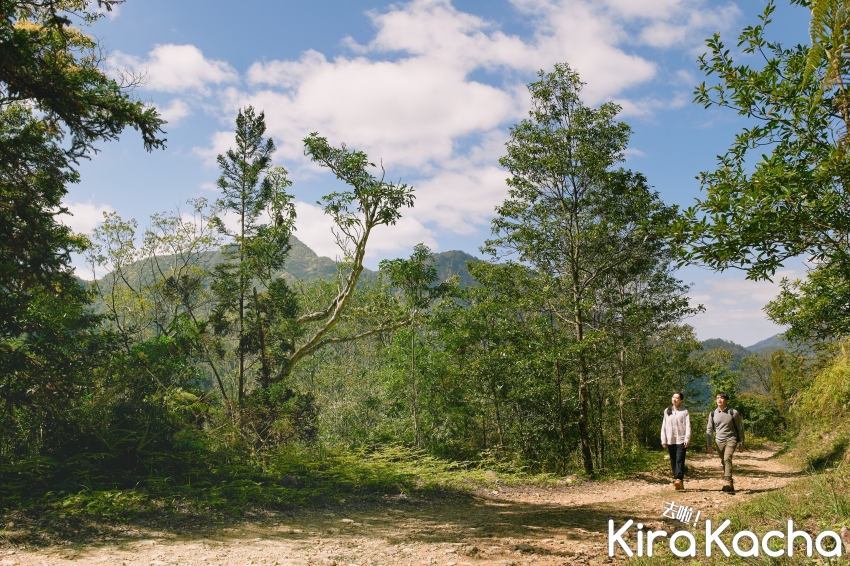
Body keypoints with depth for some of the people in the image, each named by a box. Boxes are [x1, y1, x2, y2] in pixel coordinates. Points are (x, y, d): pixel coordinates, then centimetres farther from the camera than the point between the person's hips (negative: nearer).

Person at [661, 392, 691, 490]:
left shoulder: (684, 411, 4)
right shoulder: (667, 411, 13)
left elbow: (688, 426, -2)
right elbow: (664, 426, 12)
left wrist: (687, 438, -13)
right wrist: (663, 440, 7)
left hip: (681, 440, -4)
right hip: (670, 441, 4)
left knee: (680, 460, -14)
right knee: (673, 462, 5)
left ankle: (679, 480, -24)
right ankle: (679, 483, 11)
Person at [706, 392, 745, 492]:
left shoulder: (733, 413, -5)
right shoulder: (713, 414, 4)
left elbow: (740, 428, 3)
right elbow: (709, 429, 9)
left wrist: (741, 443, 5)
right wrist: (708, 445, 5)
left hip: (731, 440, -4)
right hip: (719, 441, 4)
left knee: (727, 459, -23)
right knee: (723, 462, 9)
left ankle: (727, 482, -29)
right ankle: (730, 485, 21)